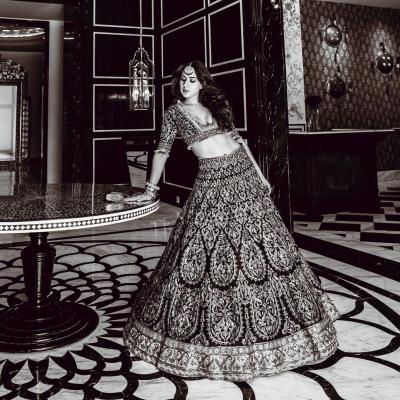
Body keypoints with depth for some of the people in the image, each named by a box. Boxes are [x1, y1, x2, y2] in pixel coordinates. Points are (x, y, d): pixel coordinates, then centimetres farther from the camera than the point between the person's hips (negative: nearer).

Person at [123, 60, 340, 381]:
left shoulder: (217, 104, 13)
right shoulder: (174, 112, 6)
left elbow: (238, 140, 16)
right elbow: (162, 150, 3)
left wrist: (260, 175, 14)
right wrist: (150, 189, -3)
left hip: (244, 173, 4)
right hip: (212, 182, -3)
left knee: (258, 239, 8)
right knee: (208, 249, -3)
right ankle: (211, 325, 16)